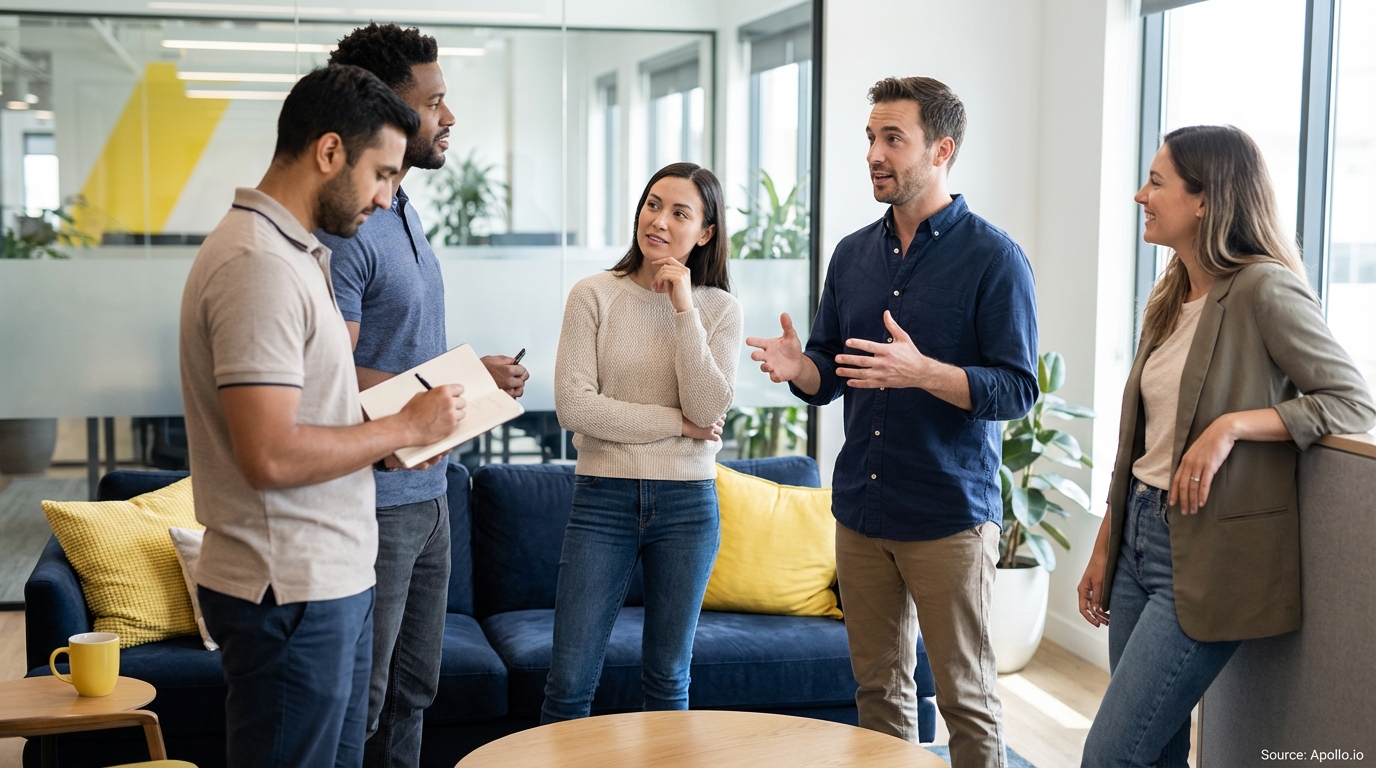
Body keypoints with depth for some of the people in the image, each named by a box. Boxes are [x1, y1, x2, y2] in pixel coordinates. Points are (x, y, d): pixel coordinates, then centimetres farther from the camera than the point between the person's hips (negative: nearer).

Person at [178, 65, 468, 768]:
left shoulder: (297, 253, 14)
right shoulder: (258, 264, -20)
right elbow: (271, 456, -27)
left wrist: (394, 437, 7)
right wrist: (404, 427, -14)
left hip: (332, 579, 10)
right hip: (292, 595, -10)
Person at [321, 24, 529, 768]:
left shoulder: (402, 212, 13)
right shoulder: (343, 229, -18)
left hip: (425, 490, 10)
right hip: (374, 497, -9)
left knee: (411, 689, 19)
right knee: (358, 706, 1)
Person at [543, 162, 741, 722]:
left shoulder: (718, 308, 2)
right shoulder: (594, 295, -2)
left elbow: (709, 411, -11)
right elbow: (573, 406, -11)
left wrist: (684, 308, -13)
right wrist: (676, 423, -9)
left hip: (687, 505, 1)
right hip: (603, 497, -1)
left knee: (668, 680, 13)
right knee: (570, 682, 0)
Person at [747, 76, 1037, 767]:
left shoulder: (993, 258, -8)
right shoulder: (853, 255, 10)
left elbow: (1017, 390, -13)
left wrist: (923, 372, -28)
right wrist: (797, 367, -9)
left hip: (949, 515, -5)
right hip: (861, 508, 6)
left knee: (966, 697, 4)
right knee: (878, 688, 14)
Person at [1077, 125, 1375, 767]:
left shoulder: (1263, 289, -13)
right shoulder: (1173, 300, 12)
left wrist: (1232, 425, -24)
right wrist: (1103, 550, 16)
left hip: (1206, 557, -8)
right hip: (1142, 536, 8)